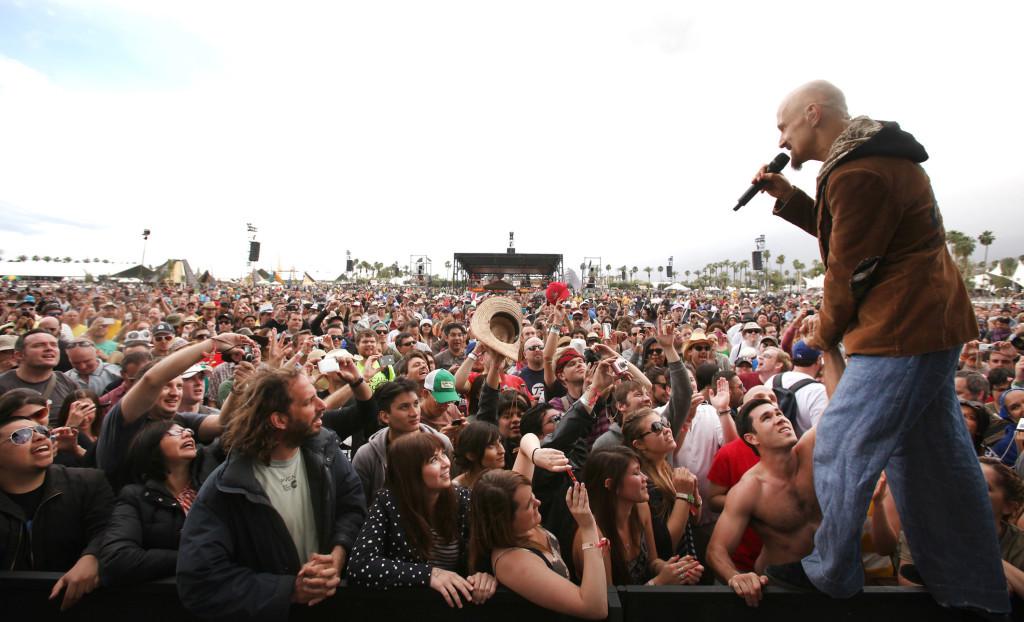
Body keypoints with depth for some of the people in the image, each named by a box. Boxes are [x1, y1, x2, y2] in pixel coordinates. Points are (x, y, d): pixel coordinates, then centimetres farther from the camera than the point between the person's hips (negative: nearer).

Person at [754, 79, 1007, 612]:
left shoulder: (858, 174, -19)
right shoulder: (879, 158, 16)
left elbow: (849, 270, -16)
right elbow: (844, 234, 20)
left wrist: (826, 332, 0)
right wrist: (787, 196, 12)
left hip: (900, 333, -11)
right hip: (932, 326, 11)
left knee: (840, 447, -2)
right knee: (934, 458, 17)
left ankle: (831, 574, 15)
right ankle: (976, 592, 31)